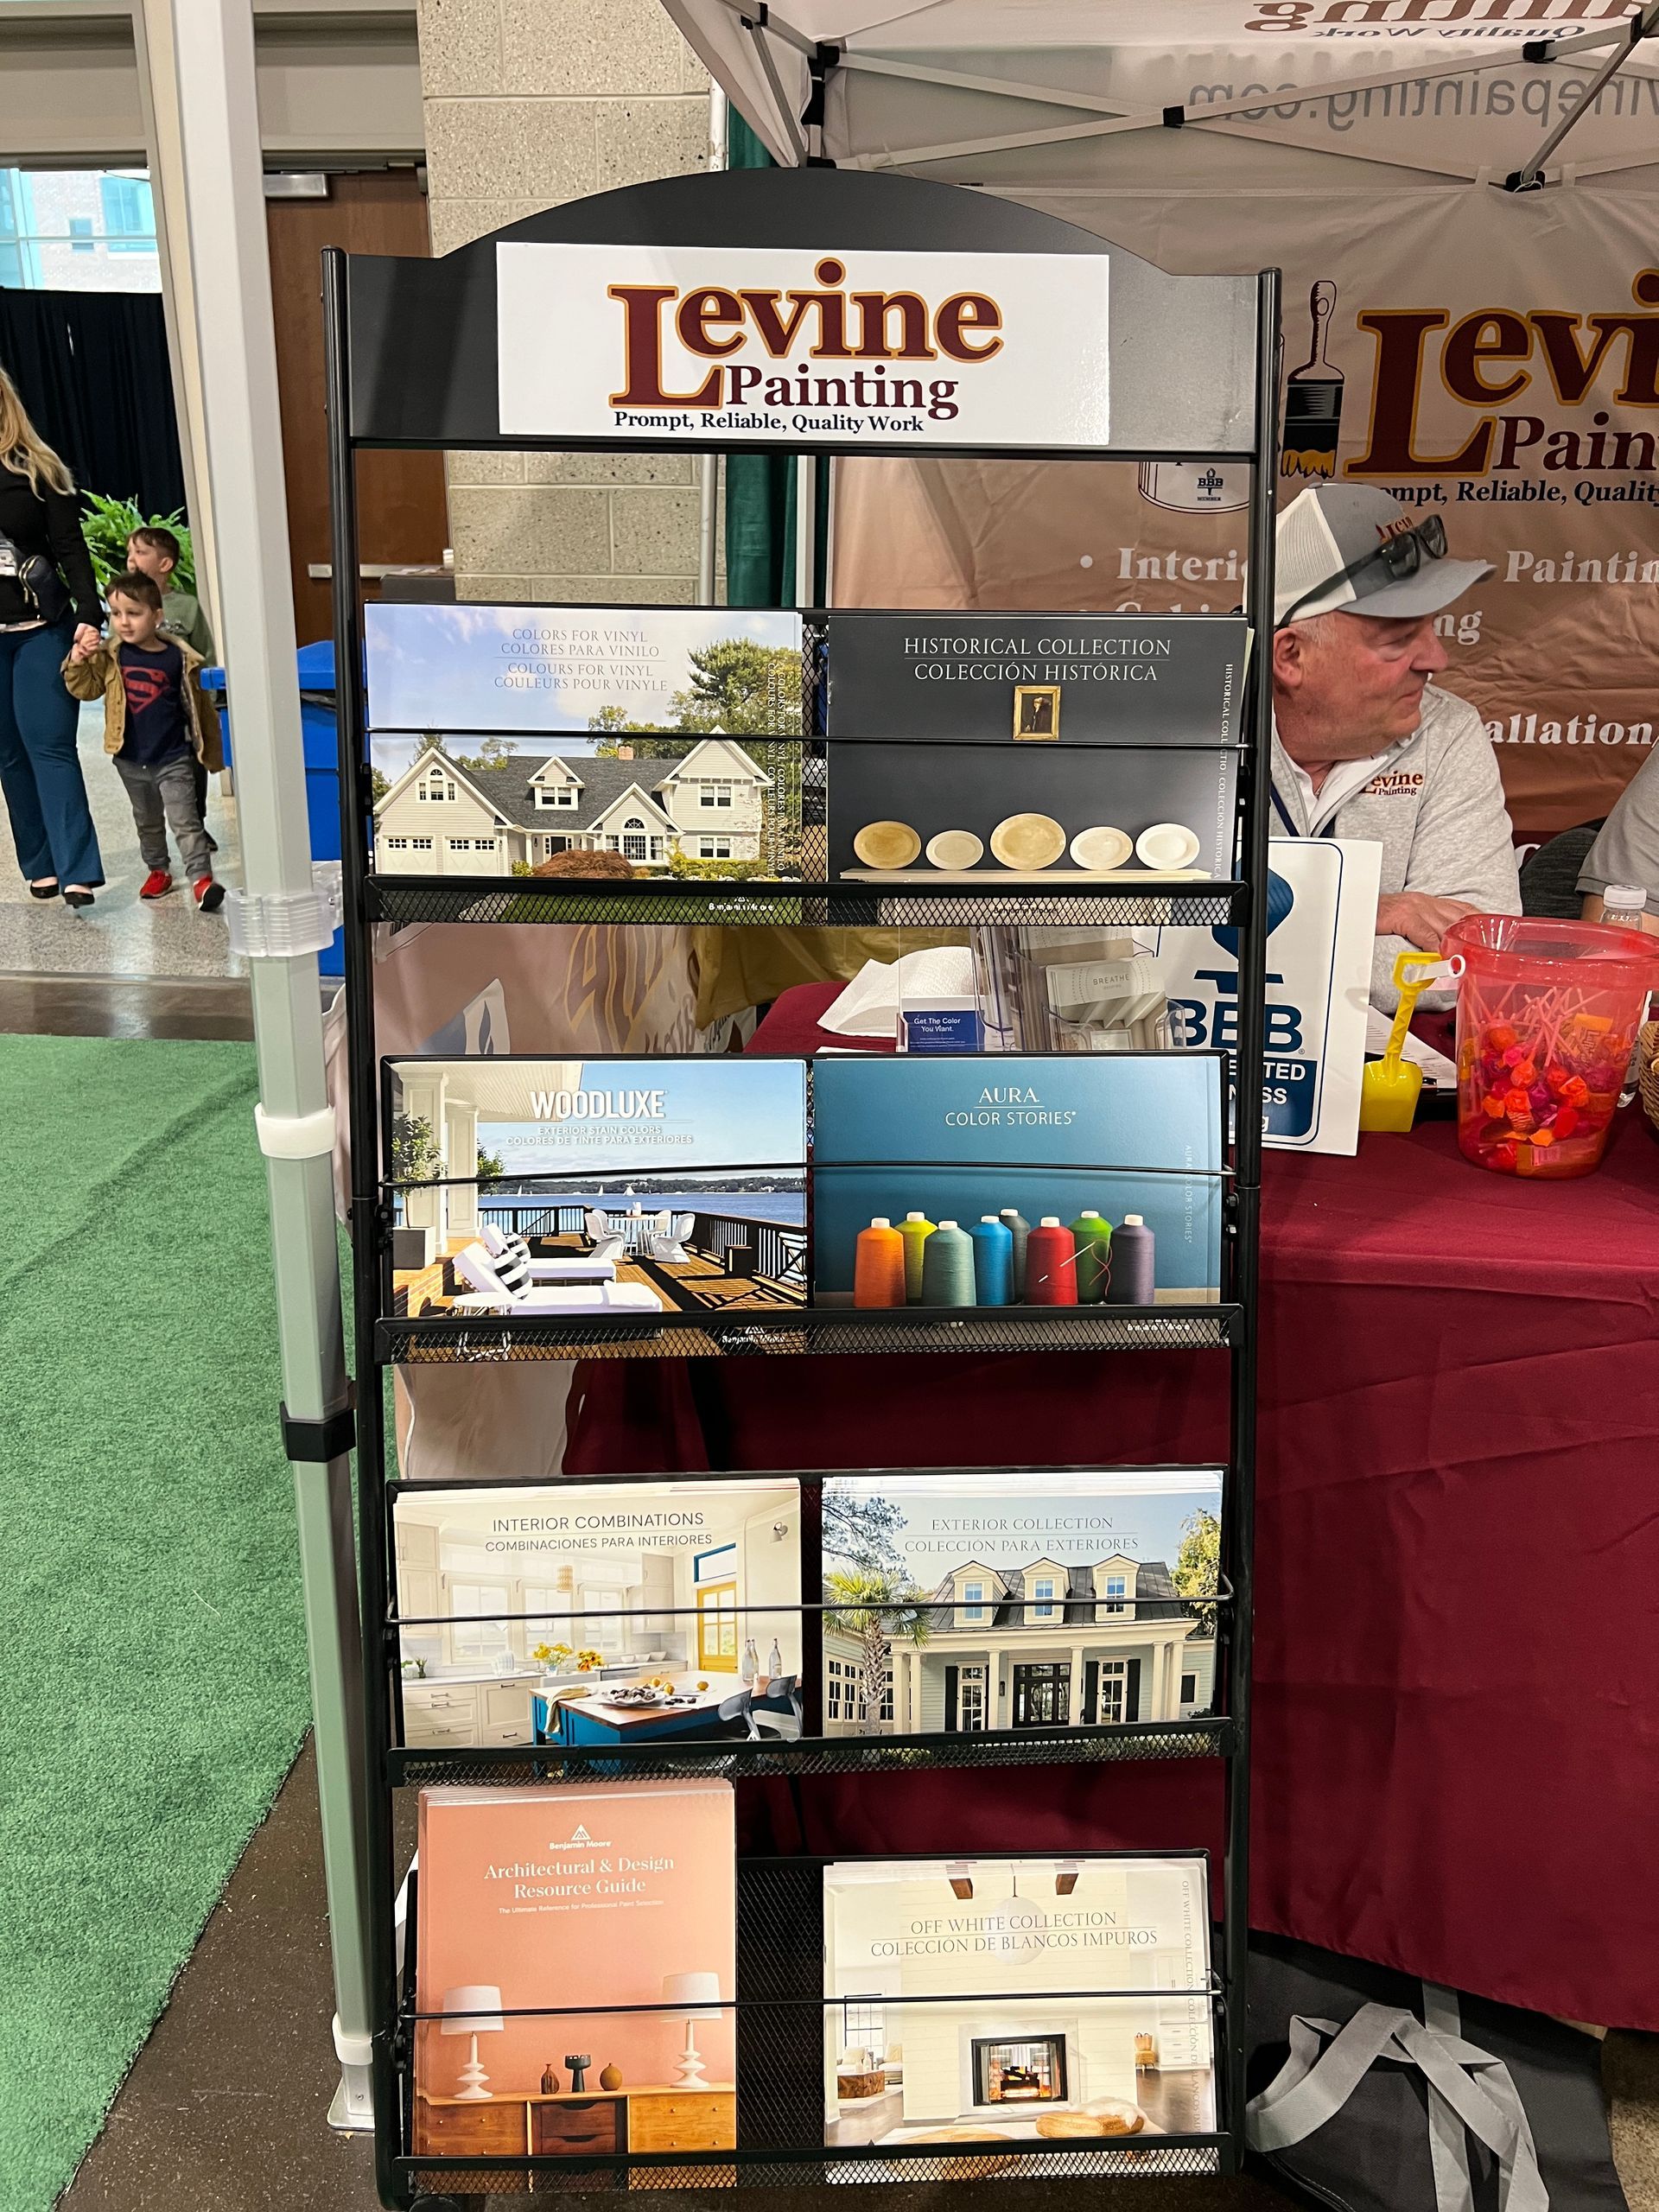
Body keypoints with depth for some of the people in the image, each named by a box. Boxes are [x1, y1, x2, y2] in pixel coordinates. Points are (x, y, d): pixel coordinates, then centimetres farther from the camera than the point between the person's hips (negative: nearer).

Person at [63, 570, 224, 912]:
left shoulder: (178, 658, -9)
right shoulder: (110, 656, -2)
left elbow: (194, 704, -1)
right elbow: (86, 689, 0)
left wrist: (202, 744, 0)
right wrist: (77, 663, -19)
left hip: (173, 759, -4)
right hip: (131, 760, 4)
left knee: (185, 821, -10)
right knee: (147, 822, 19)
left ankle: (202, 878, -14)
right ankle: (158, 870, 33)